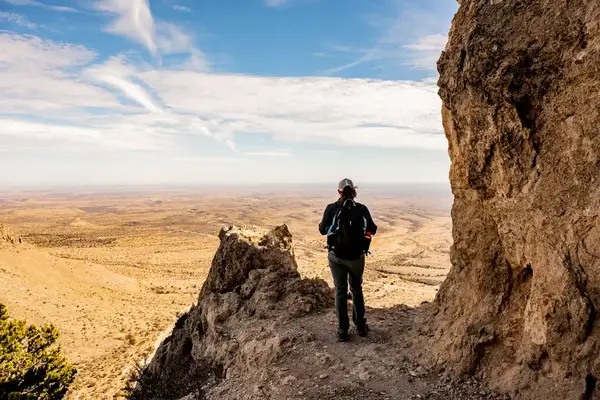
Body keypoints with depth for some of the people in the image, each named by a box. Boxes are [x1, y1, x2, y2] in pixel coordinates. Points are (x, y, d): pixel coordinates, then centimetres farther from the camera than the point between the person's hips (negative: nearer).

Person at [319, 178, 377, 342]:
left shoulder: (331, 208, -8)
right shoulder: (362, 209, -7)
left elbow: (322, 230, -2)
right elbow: (372, 230, 2)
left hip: (336, 256, 0)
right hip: (356, 257, 1)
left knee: (340, 291, 11)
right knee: (356, 289, 20)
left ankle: (343, 331, 13)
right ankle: (360, 326, 29)